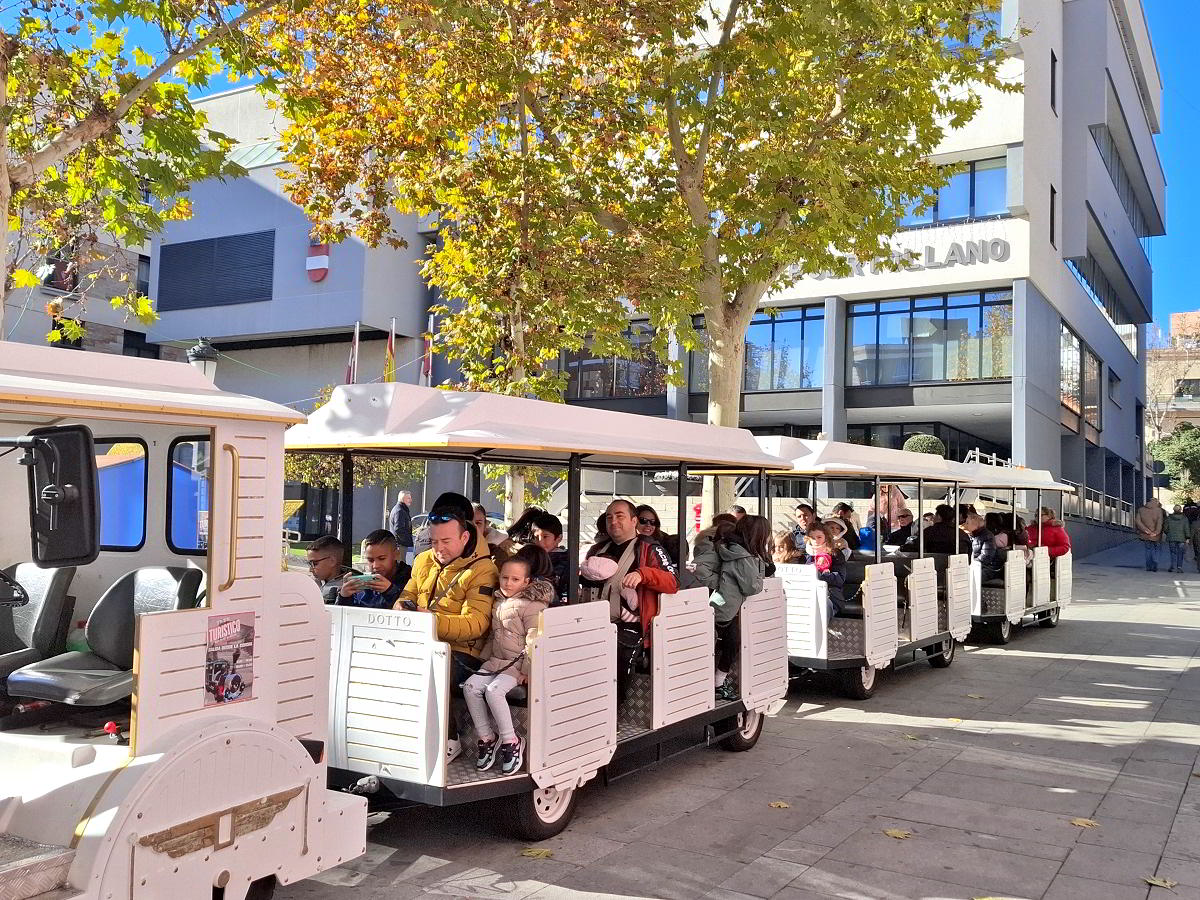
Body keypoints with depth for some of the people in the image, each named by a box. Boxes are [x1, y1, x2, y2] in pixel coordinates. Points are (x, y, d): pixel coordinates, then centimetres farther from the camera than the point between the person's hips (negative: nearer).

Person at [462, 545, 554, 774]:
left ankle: (511, 741, -13)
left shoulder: (533, 605, -9)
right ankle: (486, 737, -4)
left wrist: (527, 671, -19)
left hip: (518, 664, -7)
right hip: (496, 661, 7)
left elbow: (533, 641, -15)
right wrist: (484, 658, 17)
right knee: (471, 686, -14)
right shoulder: (498, 602, 16)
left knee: (494, 690, -28)